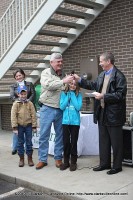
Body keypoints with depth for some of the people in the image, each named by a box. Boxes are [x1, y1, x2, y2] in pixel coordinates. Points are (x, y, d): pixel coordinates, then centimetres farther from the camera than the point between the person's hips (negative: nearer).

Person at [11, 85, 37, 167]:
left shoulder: (30, 103, -2)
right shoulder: (16, 104, -3)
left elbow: (33, 115, -1)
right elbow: (13, 116, -5)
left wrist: (34, 126, -2)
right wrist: (15, 127, -9)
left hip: (28, 125, 0)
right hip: (19, 126, 0)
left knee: (29, 142, 6)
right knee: (20, 142, 8)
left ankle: (30, 158, 17)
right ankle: (21, 159, 19)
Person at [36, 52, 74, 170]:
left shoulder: (63, 74, 9)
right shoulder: (46, 73, -3)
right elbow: (48, 85, -22)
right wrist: (63, 82, -25)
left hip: (61, 109, 4)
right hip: (47, 109, -3)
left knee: (60, 135, 9)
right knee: (44, 135, 2)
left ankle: (58, 158, 22)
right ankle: (42, 159, 14)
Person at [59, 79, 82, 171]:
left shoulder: (78, 94, 0)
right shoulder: (64, 94, 4)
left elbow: (78, 107, -11)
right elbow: (62, 107, -4)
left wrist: (72, 95, -9)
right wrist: (68, 96, -8)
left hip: (75, 121, -1)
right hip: (66, 121, 1)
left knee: (74, 142, 5)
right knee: (66, 142, 7)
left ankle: (73, 162, 17)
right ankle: (66, 161, 20)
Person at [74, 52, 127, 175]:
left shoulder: (119, 76, -14)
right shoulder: (102, 75, 11)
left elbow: (120, 95, -20)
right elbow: (94, 85, 21)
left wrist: (103, 96, -21)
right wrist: (79, 80, 15)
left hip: (114, 114, -8)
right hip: (102, 114, 8)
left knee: (116, 142, 4)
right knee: (103, 140, 16)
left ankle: (117, 166, 16)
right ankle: (105, 163, 28)